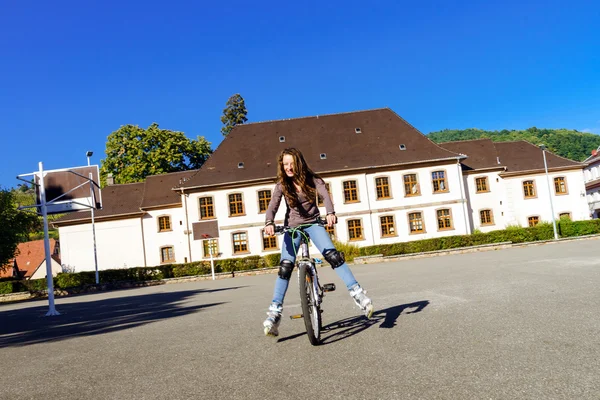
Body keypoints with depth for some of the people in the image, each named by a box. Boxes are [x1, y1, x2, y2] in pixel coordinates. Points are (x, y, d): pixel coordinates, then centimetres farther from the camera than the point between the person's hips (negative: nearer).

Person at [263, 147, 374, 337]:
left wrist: (330, 213, -44)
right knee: (285, 266, -11)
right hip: (292, 226, 1)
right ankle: (275, 311, -7)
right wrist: (269, 223, -38)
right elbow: (273, 206, -17)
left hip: (313, 223, 0)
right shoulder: (282, 185, -5)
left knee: (332, 255, -22)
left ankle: (356, 292, -18)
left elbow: (325, 195, -23)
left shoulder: (312, 179, -7)